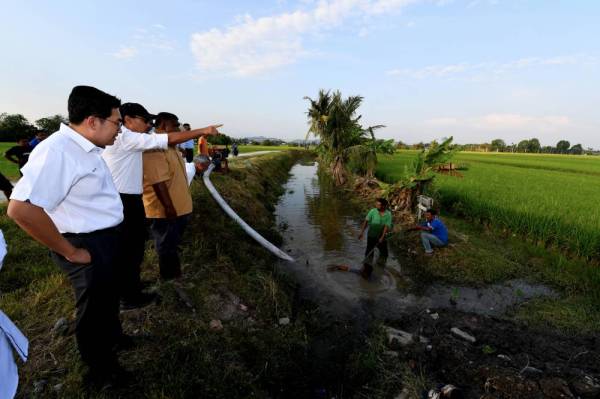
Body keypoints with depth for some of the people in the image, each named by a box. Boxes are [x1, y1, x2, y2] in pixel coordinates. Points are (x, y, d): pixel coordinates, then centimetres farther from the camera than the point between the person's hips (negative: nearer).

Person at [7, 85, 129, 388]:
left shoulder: (87, 149, 4)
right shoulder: (57, 151, -27)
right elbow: (21, 209, -33)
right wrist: (71, 252, -22)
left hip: (106, 239, 9)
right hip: (88, 246, -9)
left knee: (109, 297, 29)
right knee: (93, 311, 13)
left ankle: (113, 337, 55)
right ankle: (102, 372, 38)